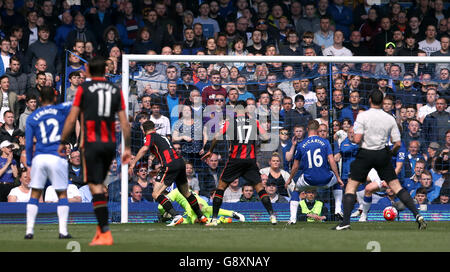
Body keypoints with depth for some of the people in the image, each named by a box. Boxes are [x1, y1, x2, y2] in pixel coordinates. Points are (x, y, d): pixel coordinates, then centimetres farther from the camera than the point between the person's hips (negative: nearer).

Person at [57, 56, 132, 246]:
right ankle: (101, 228, 17)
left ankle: (105, 234, -15)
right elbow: (124, 122, 6)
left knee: (95, 186, -7)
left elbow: (72, 118, -1)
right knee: (99, 184, 19)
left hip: (91, 143, -4)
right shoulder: (115, 91, 9)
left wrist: (62, 143, 7)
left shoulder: (83, 89, 0)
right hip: (110, 144, 4)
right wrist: (127, 148, 10)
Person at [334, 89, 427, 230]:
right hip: (382, 154, 3)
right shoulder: (390, 119, 0)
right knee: (396, 186, 10)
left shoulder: (362, 116, -10)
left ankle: (345, 222, -7)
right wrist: (392, 152, 21)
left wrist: (353, 140, 6)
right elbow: (398, 143, 0)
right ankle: (417, 215, 1)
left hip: (365, 154, -3)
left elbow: (357, 139, -18)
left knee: (351, 186, 4)